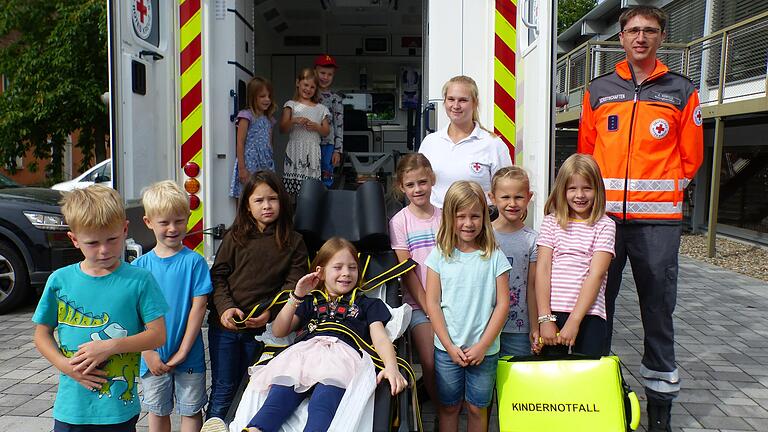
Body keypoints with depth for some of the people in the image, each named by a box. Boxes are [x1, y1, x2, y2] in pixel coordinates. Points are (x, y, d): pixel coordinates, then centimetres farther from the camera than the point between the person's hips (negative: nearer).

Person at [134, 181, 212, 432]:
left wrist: (182, 352, -13)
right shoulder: (139, 266, -3)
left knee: (191, 411, 11)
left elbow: (198, 307, -11)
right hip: (153, 358, 3)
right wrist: (148, 353, -10)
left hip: (188, 356, -2)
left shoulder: (194, 262, -10)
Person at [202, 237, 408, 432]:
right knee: (277, 398, -31)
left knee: (323, 404, -37)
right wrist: (296, 297, 17)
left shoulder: (366, 304, 30)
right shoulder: (310, 301, 36)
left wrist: (392, 367, -8)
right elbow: (278, 331, 28)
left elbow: (380, 338, 14)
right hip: (304, 349, 3)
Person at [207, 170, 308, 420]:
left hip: (262, 329, 0)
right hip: (225, 325, 0)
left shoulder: (293, 242, -1)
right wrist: (225, 307, -15)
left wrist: (270, 311, -19)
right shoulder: (235, 237, 1)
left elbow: (293, 284, -5)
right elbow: (218, 275, 0)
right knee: (222, 390, 8)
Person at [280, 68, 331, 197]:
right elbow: (282, 129, 2)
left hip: (312, 152, 2)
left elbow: (326, 132, 13)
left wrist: (316, 127, -7)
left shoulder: (320, 109, 15)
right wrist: (293, 121, -16)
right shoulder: (291, 105, 9)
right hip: (295, 150, -2)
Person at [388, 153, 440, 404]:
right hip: (418, 303, -2)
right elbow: (407, 273, -5)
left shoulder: (443, 216, 6)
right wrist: (428, 307, -9)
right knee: (431, 363, -14)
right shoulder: (399, 222, -2)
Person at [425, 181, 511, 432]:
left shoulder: (495, 257, -4)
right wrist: (450, 347, -8)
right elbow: (432, 303, -3)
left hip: (484, 350, 0)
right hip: (447, 348, 1)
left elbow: (502, 304, -5)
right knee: (448, 407, 13)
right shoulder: (439, 255, -3)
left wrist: (482, 346, -10)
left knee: (477, 408, 11)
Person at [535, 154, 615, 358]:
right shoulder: (551, 222, 7)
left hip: (588, 314, -1)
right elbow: (542, 270, 0)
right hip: (552, 312, 1)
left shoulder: (604, 225, 2)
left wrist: (574, 320, -14)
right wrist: (545, 318, -9)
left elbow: (596, 274, -7)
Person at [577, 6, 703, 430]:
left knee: (658, 307, 7)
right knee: (596, 303, 7)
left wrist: (663, 193, 8)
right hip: (603, 216, 1)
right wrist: (600, 194, 10)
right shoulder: (598, 90, 10)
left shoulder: (682, 92, 6)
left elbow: (690, 157, 9)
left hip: (657, 221, -1)